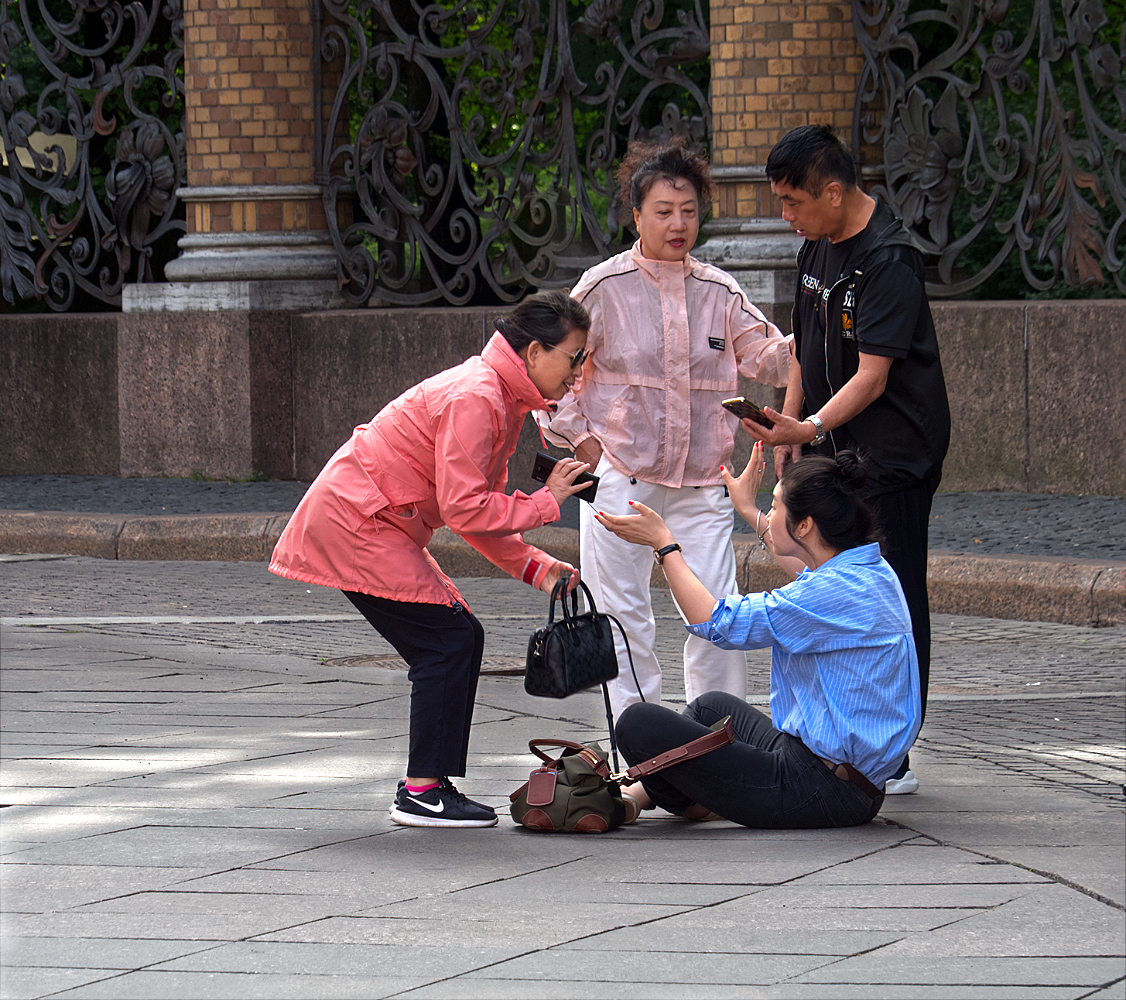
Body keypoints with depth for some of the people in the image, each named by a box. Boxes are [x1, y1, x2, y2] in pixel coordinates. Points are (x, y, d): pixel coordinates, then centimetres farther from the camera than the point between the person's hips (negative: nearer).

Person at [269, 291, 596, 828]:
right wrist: (544, 503, -16)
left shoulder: (501, 398, 11)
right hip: (354, 524, -10)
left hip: (378, 524, 10)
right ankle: (422, 792, -8)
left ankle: (425, 787, 10)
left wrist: (534, 566, 2)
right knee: (448, 639, -12)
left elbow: (475, 510, 14)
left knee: (461, 638, 7)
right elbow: (463, 509, -26)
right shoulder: (473, 397, -22)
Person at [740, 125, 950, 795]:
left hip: (892, 456, -9)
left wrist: (811, 428, -36)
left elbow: (872, 376, -24)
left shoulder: (889, 262, -18)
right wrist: (788, 430, 13)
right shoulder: (817, 250, 11)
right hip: (832, 450, 9)